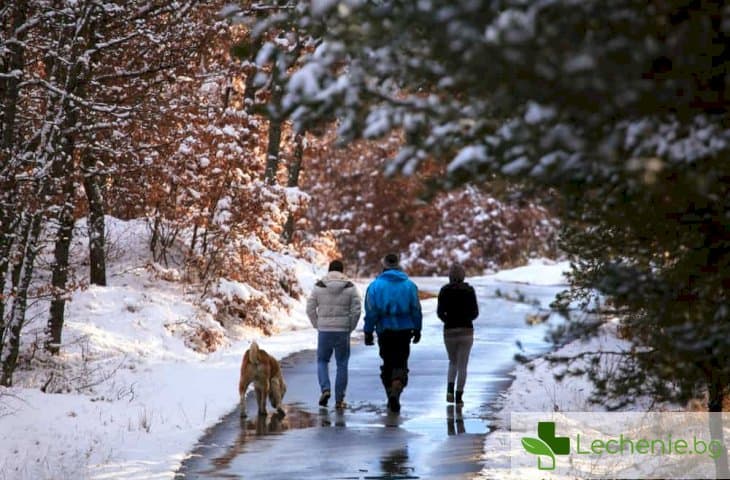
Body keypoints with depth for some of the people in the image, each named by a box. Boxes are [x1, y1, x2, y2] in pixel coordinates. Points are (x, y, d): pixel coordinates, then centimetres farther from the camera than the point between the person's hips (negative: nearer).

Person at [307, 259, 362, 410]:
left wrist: (318, 326, 10)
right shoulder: (350, 287, -2)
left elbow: (310, 309, -1)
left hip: (324, 331, 0)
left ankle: (325, 389, -3)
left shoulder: (319, 287, -1)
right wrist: (350, 328, 6)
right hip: (343, 332, 0)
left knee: (322, 360, 19)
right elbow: (356, 310, -6)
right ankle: (339, 400, 8)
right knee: (342, 365, 9)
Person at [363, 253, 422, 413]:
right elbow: (416, 309, 3)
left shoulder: (375, 285, -4)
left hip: (385, 331, 0)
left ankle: (391, 398, 18)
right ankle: (395, 392, -21)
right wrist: (417, 329, 12)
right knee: (401, 364, 3)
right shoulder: (410, 285, 0)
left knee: (388, 364, 14)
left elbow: (371, 311, -5)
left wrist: (368, 332, 0)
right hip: (404, 331, 0)